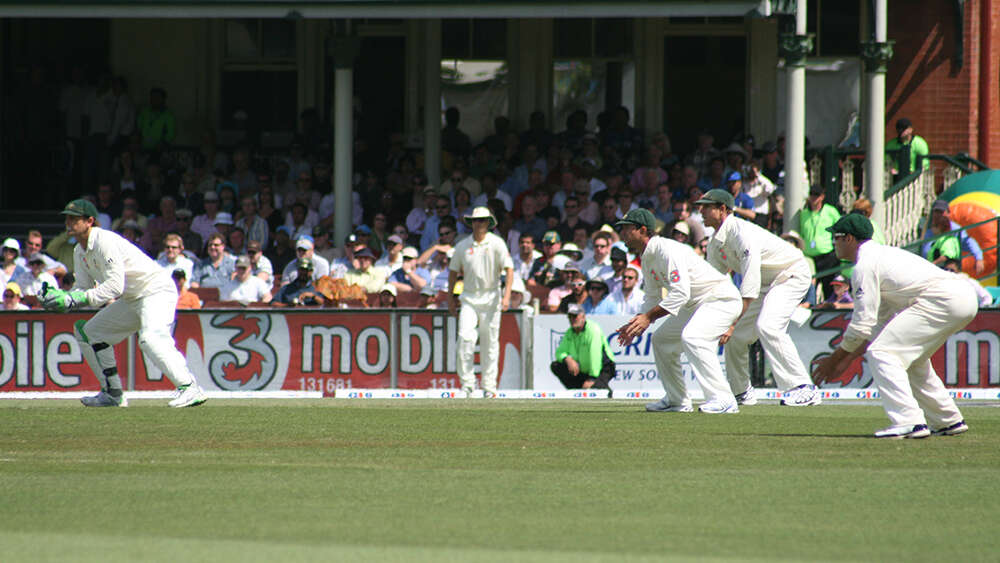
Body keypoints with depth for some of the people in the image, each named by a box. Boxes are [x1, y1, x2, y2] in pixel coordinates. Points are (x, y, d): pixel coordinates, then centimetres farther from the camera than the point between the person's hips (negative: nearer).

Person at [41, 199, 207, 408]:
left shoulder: (104, 241, -21)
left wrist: (76, 299, -30)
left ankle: (189, 388, -37)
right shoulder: (80, 252, 9)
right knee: (87, 332, 12)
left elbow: (115, 286, -27)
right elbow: (82, 289, 7)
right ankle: (113, 393, 15)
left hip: (156, 291, -10)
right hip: (131, 300, 10)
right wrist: (61, 297, -14)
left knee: (151, 339, -33)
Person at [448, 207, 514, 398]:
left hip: (490, 298, -1)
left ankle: (489, 386, 10)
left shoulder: (496, 244, -2)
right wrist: (451, 298, 13)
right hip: (469, 298, 1)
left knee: (490, 344, 3)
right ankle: (467, 383, -10)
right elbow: (453, 271, 15)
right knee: (465, 338, -14)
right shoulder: (462, 246, 5)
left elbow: (509, 269, -7)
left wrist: (507, 295, -18)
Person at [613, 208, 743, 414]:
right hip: (695, 305, 11)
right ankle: (677, 401, 20)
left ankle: (723, 399, -32)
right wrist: (638, 323, 1)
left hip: (721, 299, -11)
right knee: (661, 340, 13)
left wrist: (648, 316, -30)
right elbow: (653, 299, 17)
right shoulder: (647, 258, 9)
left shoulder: (668, 250, -22)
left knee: (692, 337, -31)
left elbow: (680, 293, -31)